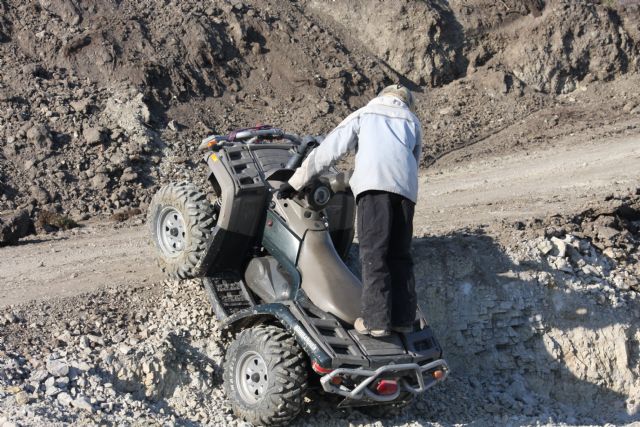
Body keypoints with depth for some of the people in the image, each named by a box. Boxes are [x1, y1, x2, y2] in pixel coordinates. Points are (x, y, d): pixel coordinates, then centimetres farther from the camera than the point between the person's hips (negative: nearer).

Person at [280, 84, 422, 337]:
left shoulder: (363, 115, 25)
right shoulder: (413, 122, 33)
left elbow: (328, 151, 19)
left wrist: (295, 182, 20)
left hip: (374, 183, -3)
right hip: (406, 188, 3)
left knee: (374, 253, -8)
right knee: (400, 254, 10)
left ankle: (376, 320, -16)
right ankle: (403, 317, 6)